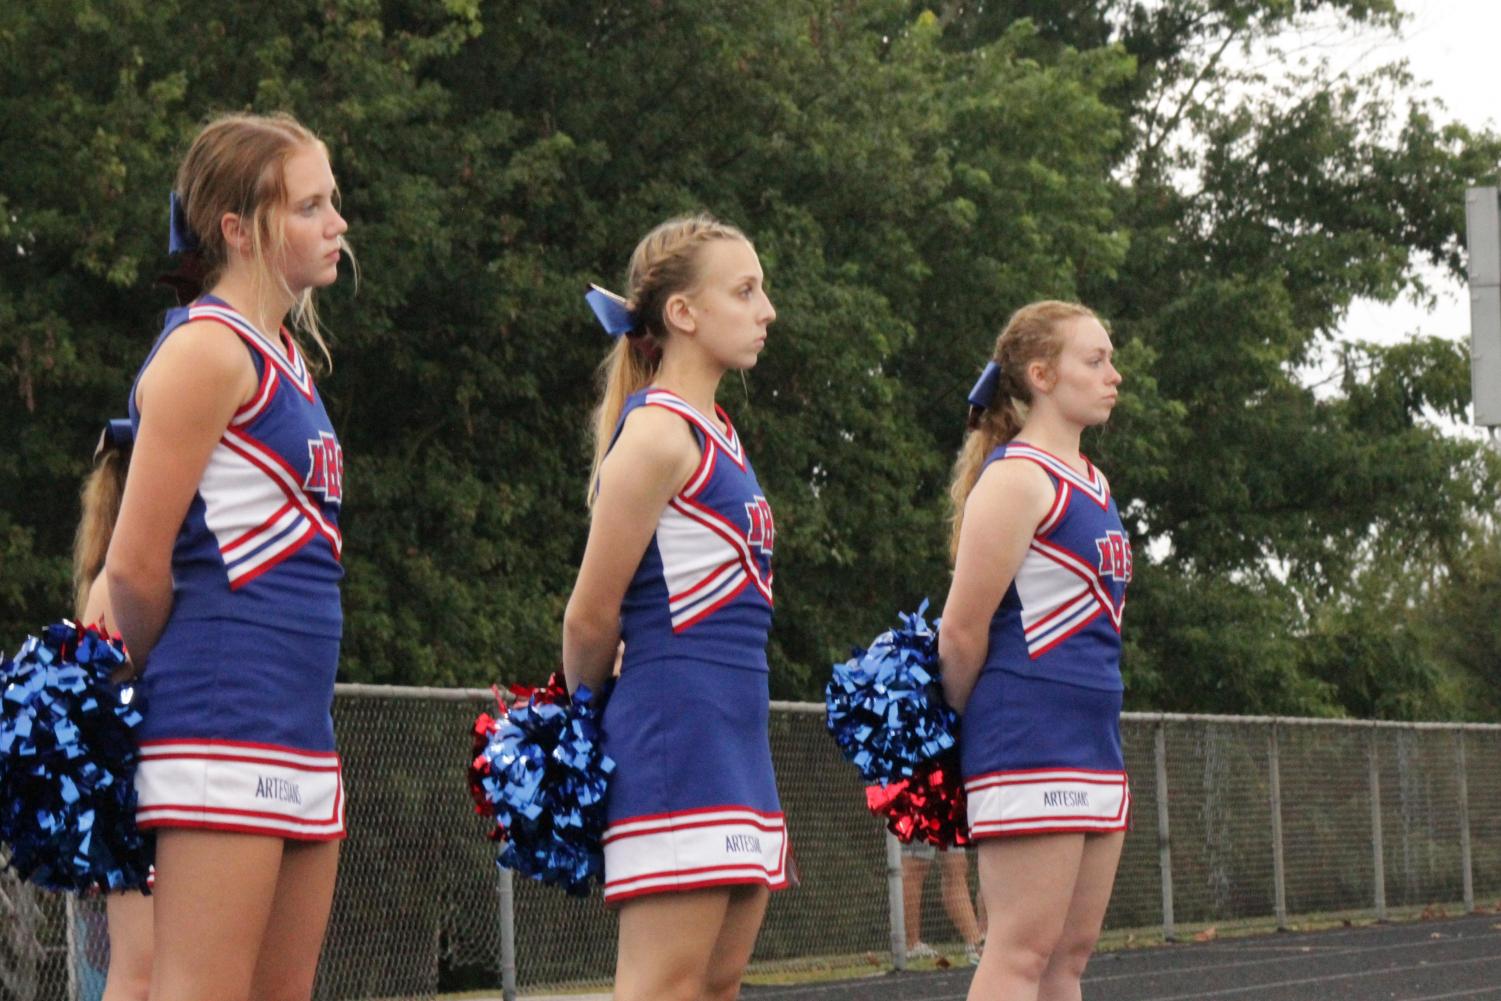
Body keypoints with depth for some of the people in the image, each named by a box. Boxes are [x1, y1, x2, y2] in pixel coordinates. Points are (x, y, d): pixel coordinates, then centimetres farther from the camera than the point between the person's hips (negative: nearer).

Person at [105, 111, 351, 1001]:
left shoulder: (285, 359, 18)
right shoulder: (208, 350, -9)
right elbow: (135, 567, -11)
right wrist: (182, 677, 4)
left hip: (300, 729, 9)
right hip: (227, 723, -9)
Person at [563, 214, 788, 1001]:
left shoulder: (715, 436, 17)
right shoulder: (659, 432, -11)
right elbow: (591, 618, -10)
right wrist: (588, 726, 5)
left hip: (735, 737, 9)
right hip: (677, 730, -9)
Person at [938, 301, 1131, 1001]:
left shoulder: (1090, 483, 17)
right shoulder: (1017, 476, -11)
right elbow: (961, 632, -12)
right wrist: (973, 732, 2)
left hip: (1094, 744, 9)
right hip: (1031, 742, -9)